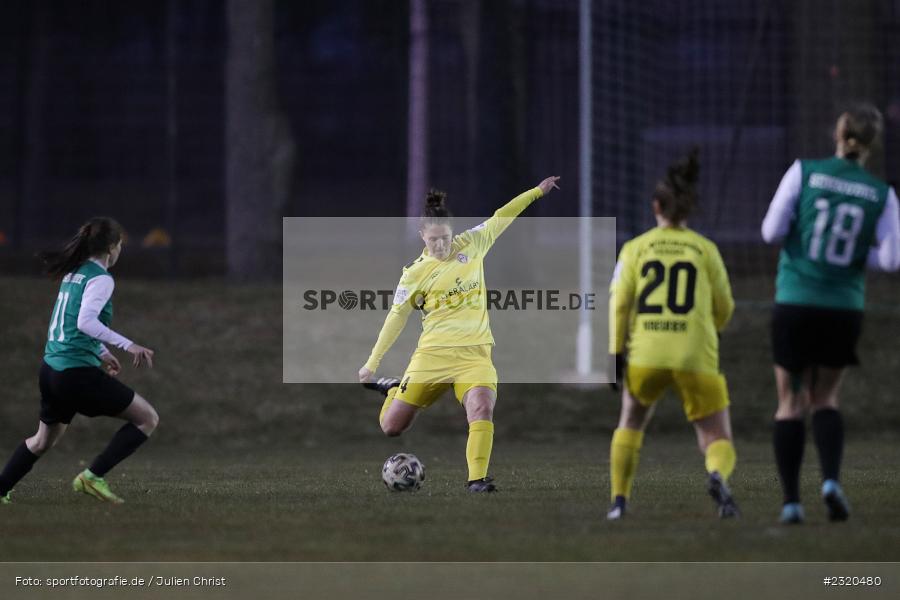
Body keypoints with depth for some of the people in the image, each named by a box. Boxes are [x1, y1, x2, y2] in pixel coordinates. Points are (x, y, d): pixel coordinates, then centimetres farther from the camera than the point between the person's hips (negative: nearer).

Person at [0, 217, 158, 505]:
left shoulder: (73, 273, 15)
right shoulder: (100, 279, -12)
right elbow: (86, 322, -25)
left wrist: (101, 352, 33)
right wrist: (127, 345, -26)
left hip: (51, 369, 9)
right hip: (78, 373, -9)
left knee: (43, 439, 28)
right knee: (148, 418, -1)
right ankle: (93, 476, -5)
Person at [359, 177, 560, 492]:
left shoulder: (471, 245, 3)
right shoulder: (415, 273, -1)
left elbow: (501, 217, 15)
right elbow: (397, 317, 6)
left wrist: (538, 191, 13)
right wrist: (372, 363, 7)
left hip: (474, 352, 0)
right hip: (432, 352, 0)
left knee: (482, 409, -29)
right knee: (391, 426, 3)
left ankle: (476, 479, -26)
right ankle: (394, 390, 36)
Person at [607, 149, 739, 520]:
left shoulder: (635, 248, 9)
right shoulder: (706, 249, 9)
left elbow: (618, 303, 0)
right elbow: (723, 311, 14)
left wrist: (615, 354, 0)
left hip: (644, 354, 1)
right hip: (696, 359, -1)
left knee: (630, 424, 28)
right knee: (719, 443, 4)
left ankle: (619, 501, 17)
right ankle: (718, 477, -31)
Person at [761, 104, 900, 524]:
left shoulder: (803, 173, -4)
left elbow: (772, 232, -7)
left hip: (795, 304, -1)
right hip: (845, 308, 1)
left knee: (792, 402, 11)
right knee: (825, 398, 18)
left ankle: (791, 500, 3)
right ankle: (831, 481, -5)